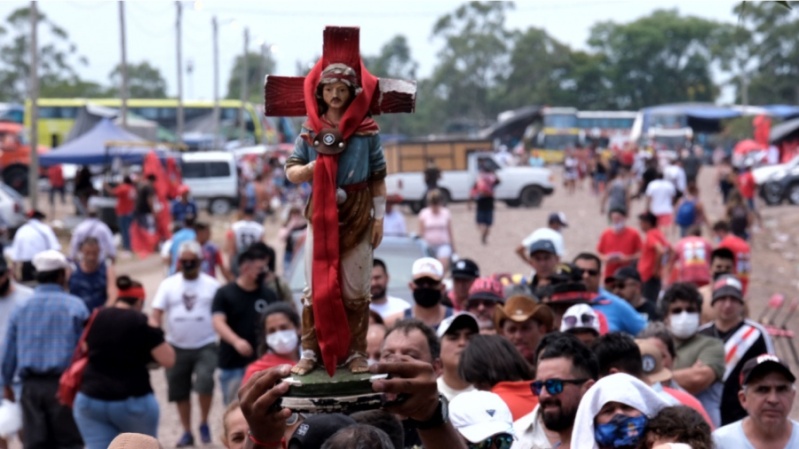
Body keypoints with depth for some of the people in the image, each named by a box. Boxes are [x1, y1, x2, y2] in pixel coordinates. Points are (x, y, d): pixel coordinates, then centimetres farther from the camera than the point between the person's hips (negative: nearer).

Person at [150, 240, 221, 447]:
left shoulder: (211, 285, -1)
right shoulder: (168, 285, 2)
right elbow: (156, 315, -3)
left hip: (205, 346, -3)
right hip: (177, 347, 3)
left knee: (205, 380, -24)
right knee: (179, 391, 10)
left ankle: (204, 423, 0)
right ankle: (187, 432, 27)